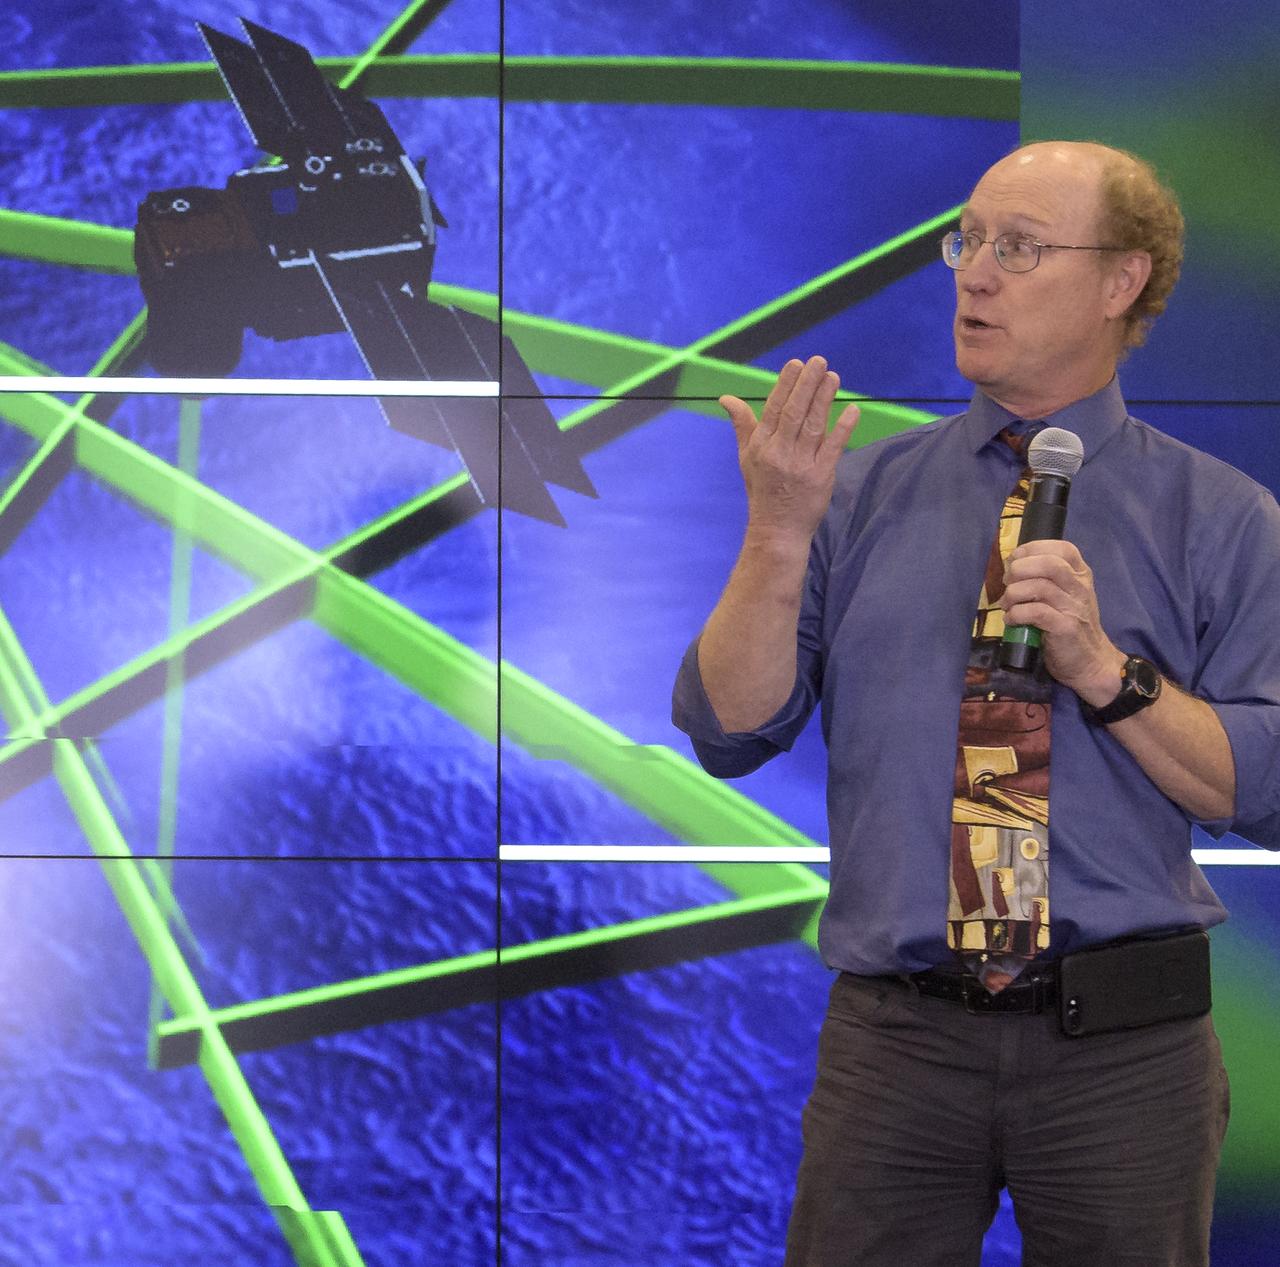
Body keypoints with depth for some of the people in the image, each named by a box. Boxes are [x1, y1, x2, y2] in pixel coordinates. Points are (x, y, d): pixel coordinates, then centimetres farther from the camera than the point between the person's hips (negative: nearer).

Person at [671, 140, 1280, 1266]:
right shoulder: (862, 493, 7)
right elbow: (729, 732, 0)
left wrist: (1104, 669, -17)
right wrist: (778, 538, -13)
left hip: (1126, 1048, -1)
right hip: (895, 1037, 1)